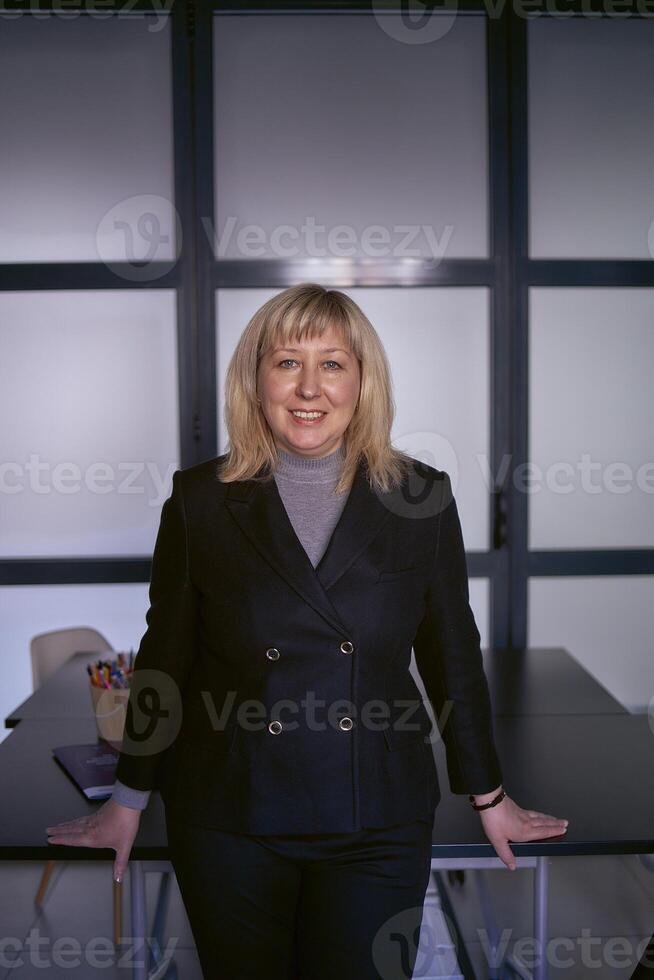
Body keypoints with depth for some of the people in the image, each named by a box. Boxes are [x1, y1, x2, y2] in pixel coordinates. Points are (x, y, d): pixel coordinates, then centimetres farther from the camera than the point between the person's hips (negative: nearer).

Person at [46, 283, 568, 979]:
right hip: (228, 823, 0)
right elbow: (166, 655, 4)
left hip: (378, 824, 0)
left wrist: (487, 796, 11)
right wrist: (129, 801, 10)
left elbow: (453, 654, 5)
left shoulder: (421, 498, -3)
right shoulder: (201, 499, -3)